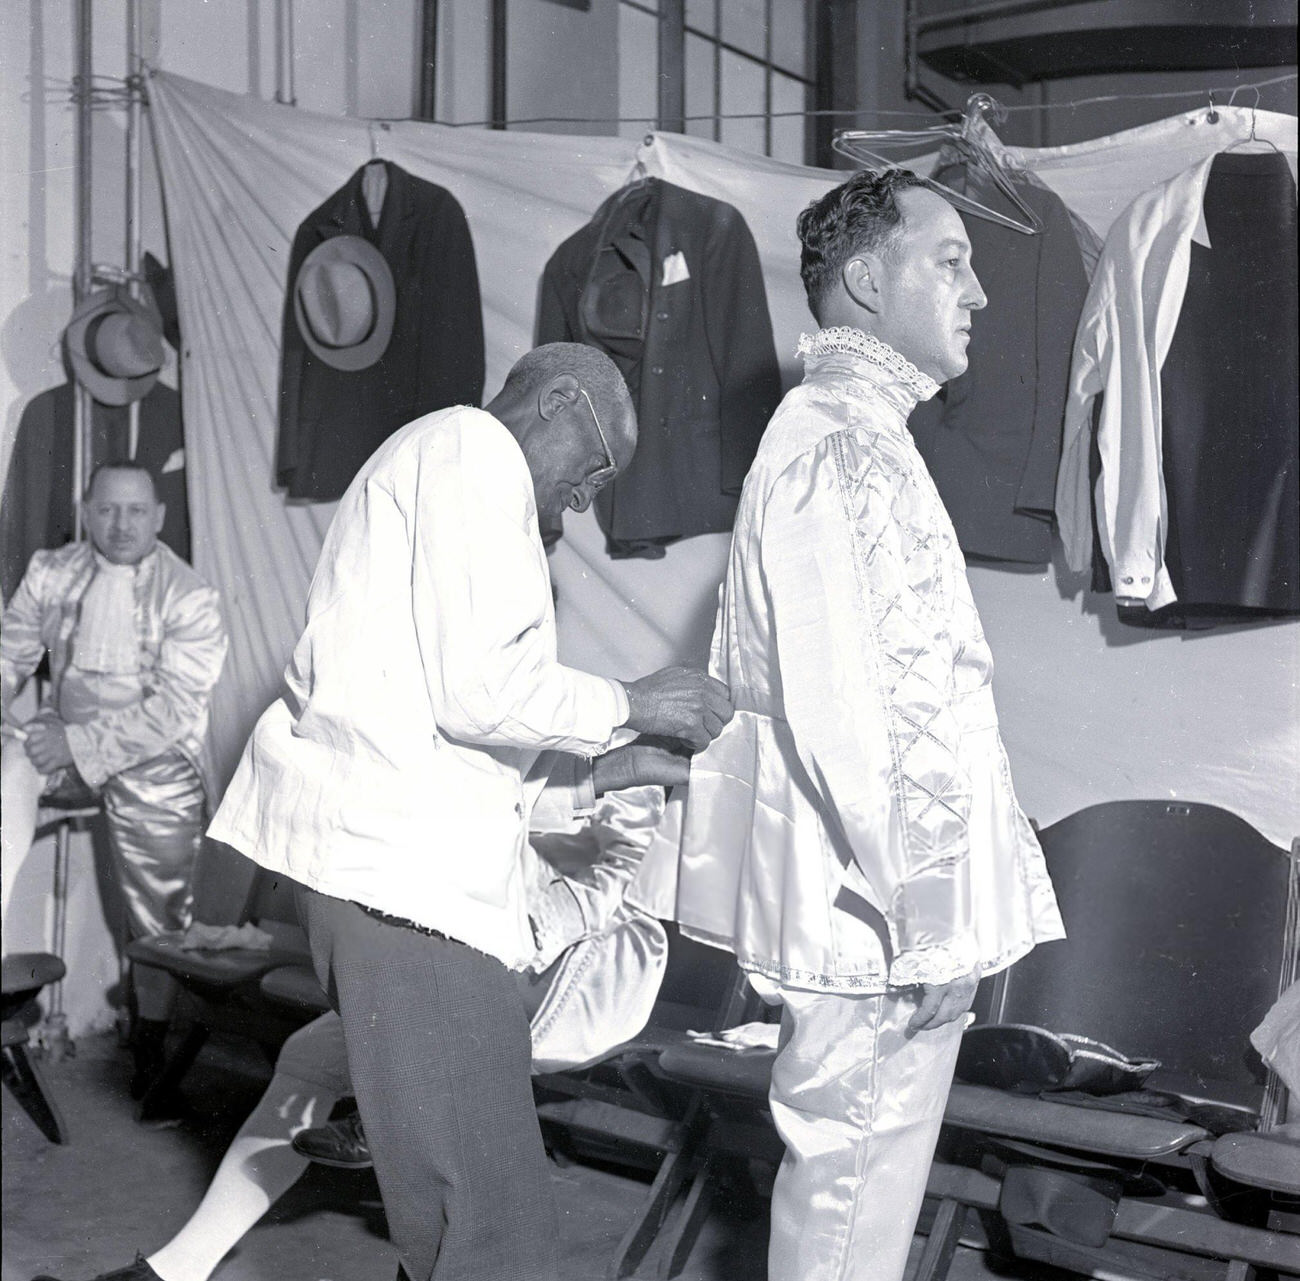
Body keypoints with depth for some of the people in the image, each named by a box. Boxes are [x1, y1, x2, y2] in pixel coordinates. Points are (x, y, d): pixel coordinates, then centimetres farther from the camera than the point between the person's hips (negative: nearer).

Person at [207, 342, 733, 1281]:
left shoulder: (440, 460, 27)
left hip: (385, 843, 11)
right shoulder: (478, 454, -5)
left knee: (448, 1197, 15)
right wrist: (632, 703, -2)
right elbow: (480, 693, -16)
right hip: (403, 857, -11)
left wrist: (593, 766, 19)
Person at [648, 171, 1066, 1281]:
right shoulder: (836, 441, -17)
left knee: (876, 1147, 20)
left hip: (901, 891, 10)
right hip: (881, 907, -10)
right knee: (854, 1160, 4)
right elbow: (832, 707, -24)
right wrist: (917, 911, -20)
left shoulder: (861, 431, 16)